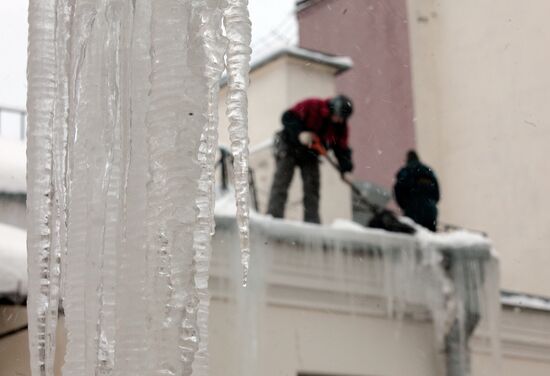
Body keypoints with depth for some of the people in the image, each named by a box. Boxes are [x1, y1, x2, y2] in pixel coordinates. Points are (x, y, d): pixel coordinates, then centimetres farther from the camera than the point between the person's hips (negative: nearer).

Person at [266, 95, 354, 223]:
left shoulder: (340, 126, -6)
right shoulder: (312, 106, -22)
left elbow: (341, 147, -6)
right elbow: (288, 117, -23)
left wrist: (345, 163, -27)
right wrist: (300, 133, -37)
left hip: (310, 155, 5)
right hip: (289, 147, -5)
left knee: (312, 186, -3)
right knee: (281, 184, -12)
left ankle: (312, 222, -3)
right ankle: (273, 217, -16)